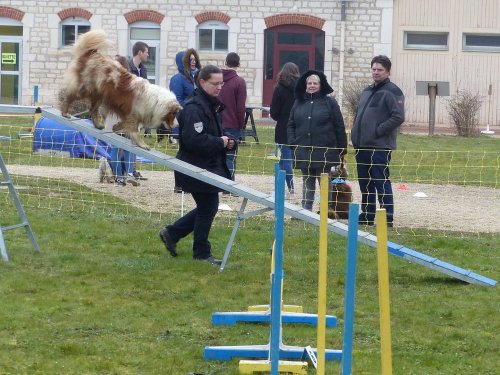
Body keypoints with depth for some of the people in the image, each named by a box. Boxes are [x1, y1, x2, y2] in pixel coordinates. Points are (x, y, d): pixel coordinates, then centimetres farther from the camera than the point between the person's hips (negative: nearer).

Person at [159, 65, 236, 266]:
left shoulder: (211, 105, 13)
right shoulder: (194, 108, -20)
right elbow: (194, 140, -29)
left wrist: (226, 141, 6)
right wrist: (220, 142, -19)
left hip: (209, 167, 10)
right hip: (197, 170, -10)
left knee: (207, 207, 16)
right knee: (208, 208, -1)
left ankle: (171, 234, 27)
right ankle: (202, 253, 13)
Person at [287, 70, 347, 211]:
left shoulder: (329, 103, -1)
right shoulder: (299, 103, 10)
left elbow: (339, 127, -1)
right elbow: (291, 124, 15)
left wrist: (342, 149, -3)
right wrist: (292, 142, 0)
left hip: (324, 151, -4)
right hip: (304, 151, 4)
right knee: (307, 182, 11)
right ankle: (306, 209, 16)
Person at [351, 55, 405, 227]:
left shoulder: (392, 92, -7)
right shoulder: (367, 92, 19)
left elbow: (398, 117, -17)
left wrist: (378, 131, -16)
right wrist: (356, 136, 13)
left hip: (380, 146, -8)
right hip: (362, 146, 8)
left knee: (381, 182, -7)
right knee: (365, 182, 13)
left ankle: (387, 217, -4)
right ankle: (367, 214, 21)